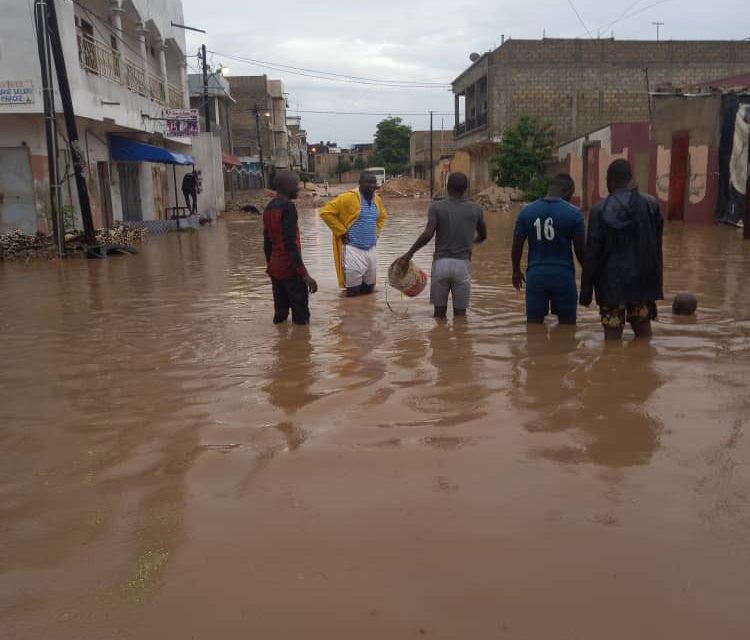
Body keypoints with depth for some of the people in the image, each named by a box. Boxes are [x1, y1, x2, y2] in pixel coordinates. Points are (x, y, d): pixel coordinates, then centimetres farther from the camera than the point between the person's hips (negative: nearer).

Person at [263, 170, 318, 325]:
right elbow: (290, 243, -23)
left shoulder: (269, 208, 12)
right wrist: (305, 274, -23)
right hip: (290, 270, -9)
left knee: (280, 312, 12)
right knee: (301, 317, -4)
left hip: (274, 270, 9)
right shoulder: (288, 207, -15)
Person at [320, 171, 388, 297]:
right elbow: (326, 212, -14)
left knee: (369, 289, 13)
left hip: (371, 249, 7)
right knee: (353, 293, -4)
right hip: (353, 249, -7)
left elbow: (382, 216, 29)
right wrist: (342, 232, -13)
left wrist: (376, 232, 14)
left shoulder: (377, 199, 9)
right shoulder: (348, 198, -13)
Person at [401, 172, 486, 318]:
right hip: (463, 264, 1)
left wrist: (410, 253, -4)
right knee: (460, 312, 7)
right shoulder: (475, 209, 4)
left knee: (439, 311, 10)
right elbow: (483, 236, 17)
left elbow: (427, 234, -15)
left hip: (441, 263, 0)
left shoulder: (436, 207, -3)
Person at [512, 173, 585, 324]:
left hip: (535, 274, 2)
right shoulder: (573, 213, -6)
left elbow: (517, 246, 6)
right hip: (563, 275, -2)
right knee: (567, 322, 12)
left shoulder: (527, 211, 2)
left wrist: (516, 271, 20)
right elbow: (580, 249, -3)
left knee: (534, 323, 9)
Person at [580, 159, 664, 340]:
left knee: (613, 335, 3)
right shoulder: (650, 204, 1)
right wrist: (656, 283, 16)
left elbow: (592, 255, -7)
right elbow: (656, 248, 6)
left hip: (611, 282, -3)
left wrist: (586, 292, 0)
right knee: (643, 332, 16)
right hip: (642, 280, 3)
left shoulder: (599, 210, -8)